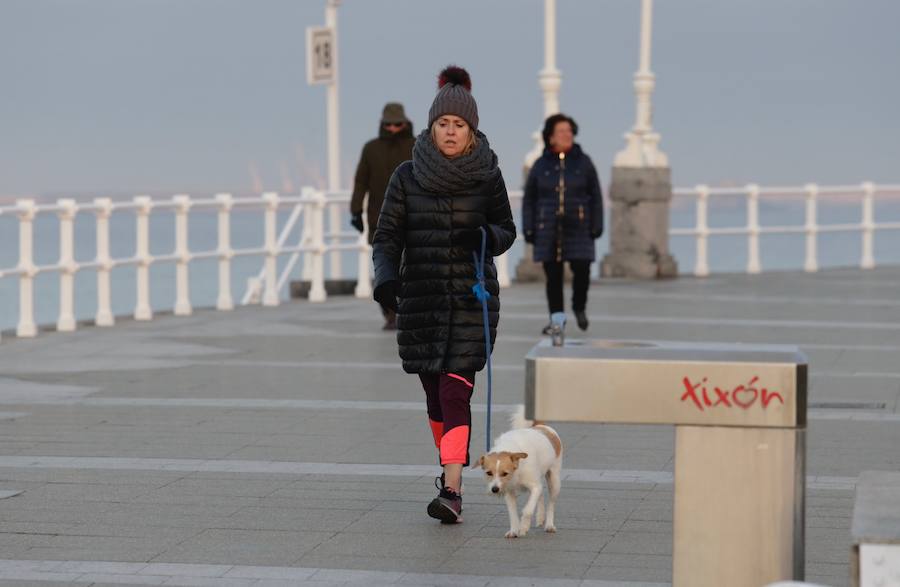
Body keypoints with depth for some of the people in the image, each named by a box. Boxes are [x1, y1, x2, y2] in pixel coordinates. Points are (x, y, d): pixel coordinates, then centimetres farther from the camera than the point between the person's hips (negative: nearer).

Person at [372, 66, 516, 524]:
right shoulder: (407, 176, 1)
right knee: (435, 393, 12)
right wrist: (385, 277, -19)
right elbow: (388, 236, -1)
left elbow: (507, 231, 8)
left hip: (472, 299, -2)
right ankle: (450, 467, 34)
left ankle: (451, 491, -20)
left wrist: (486, 236, -15)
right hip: (420, 299, 2)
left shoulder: (488, 176, -1)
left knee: (455, 391, -14)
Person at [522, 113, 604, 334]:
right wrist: (529, 229, 2)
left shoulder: (583, 162, 4)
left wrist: (596, 226, 0)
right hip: (548, 230, 1)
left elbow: (596, 197, 6)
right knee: (553, 276, 1)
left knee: (582, 270, -10)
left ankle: (579, 307, 18)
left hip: (578, 228, -1)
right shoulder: (541, 165, 5)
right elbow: (529, 199, 8)